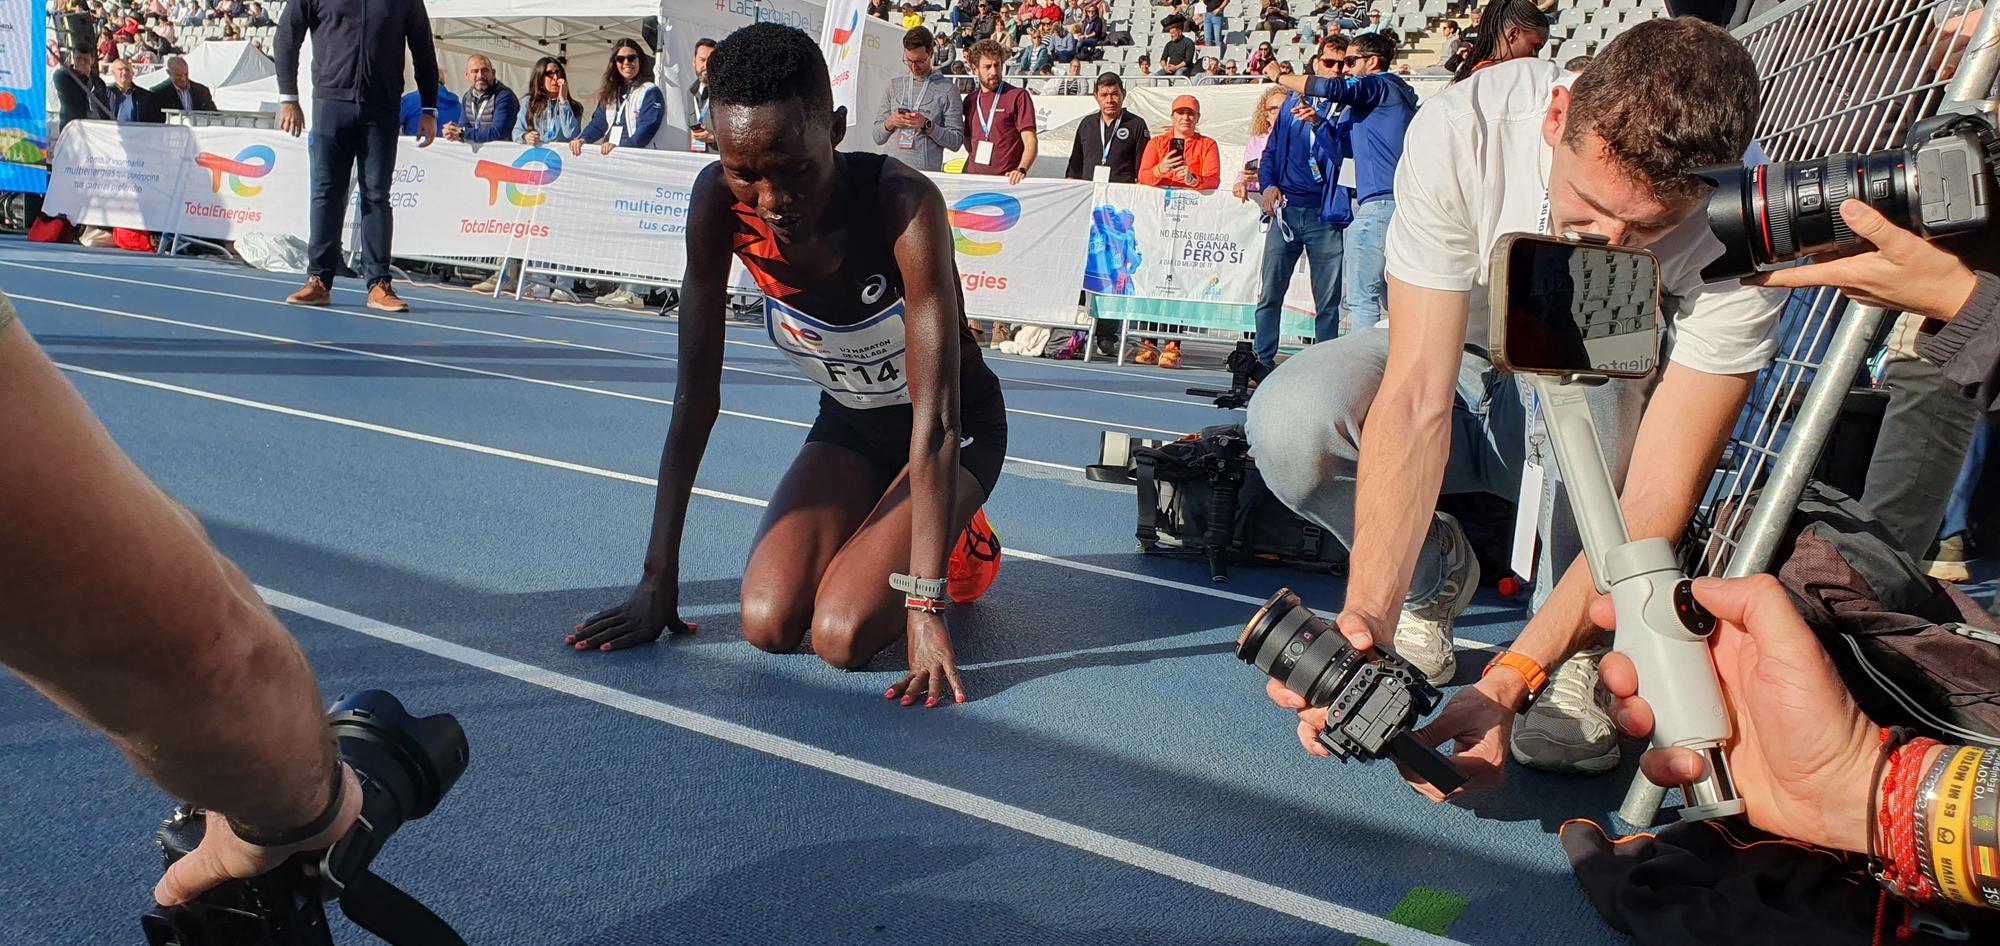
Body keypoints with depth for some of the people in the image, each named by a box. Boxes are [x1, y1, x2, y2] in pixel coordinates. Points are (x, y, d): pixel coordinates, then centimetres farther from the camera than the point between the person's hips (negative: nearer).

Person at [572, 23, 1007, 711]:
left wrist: (924, 606, -38)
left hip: (956, 431, -4)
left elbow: (935, 419, -35)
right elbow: (696, 391, -17)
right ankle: (873, 537, 15)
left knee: (842, 637, -21)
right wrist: (658, 577, -17)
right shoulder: (719, 202, -21)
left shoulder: (903, 204, -34)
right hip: (849, 422, 4)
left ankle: (956, 539, 9)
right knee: (768, 623, -15)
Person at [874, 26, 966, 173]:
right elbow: (878, 137, 14)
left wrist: (927, 125, -13)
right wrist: (889, 123, -5)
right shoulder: (892, 86, 13)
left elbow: (956, 141, -2)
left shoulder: (947, 90, 2)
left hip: (929, 172, -2)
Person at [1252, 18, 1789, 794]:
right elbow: (1418, 397, -33)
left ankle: (1576, 659, -15)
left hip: (1604, 426, 0)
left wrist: (1510, 681, -41)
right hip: (1461, 373, 1)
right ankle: (1436, 571, 1)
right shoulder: (1463, 131, -31)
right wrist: (1368, 613, -44)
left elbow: (1658, 498, -32)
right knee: (1288, 422, -31)